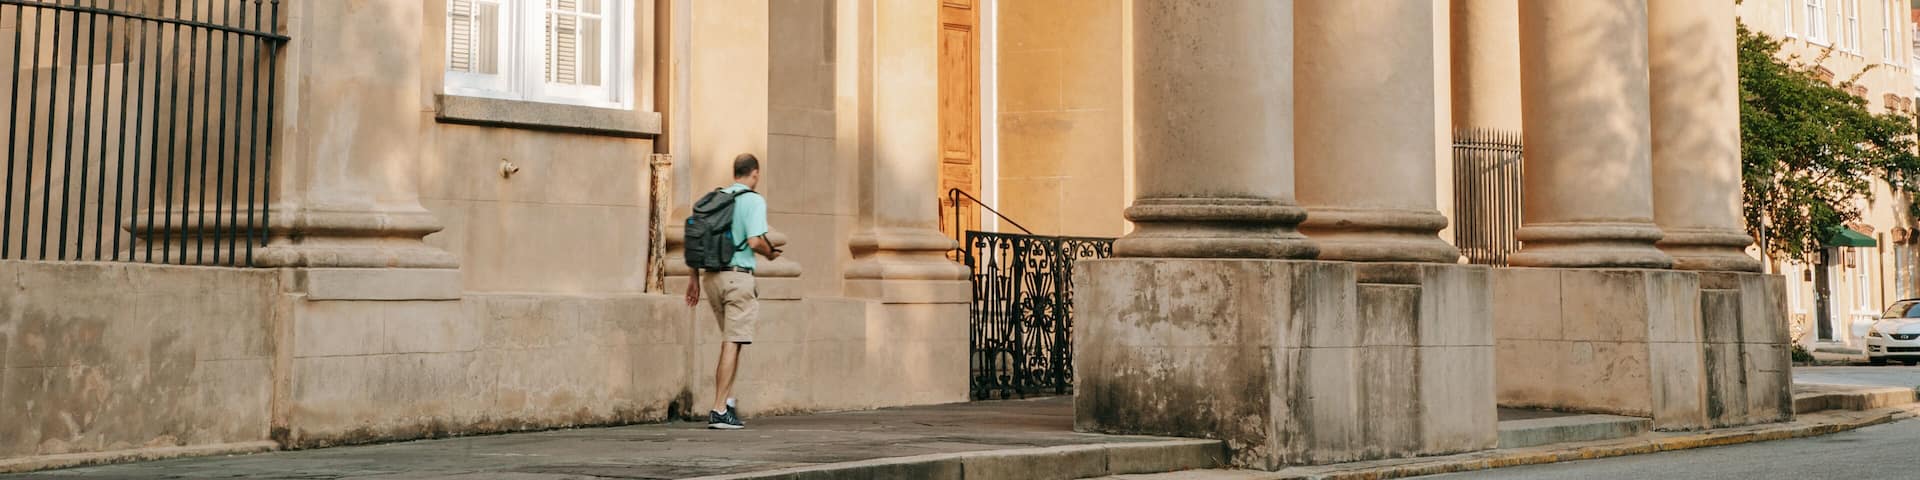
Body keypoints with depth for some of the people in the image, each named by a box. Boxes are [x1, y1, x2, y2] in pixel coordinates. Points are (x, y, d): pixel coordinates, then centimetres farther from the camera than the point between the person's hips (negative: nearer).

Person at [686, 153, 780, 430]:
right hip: (737, 276, -7)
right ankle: (719, 410, -5)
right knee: (732, 343, -3)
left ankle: (728, 400, 14)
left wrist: (694, 279, 17)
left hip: (711, 275, 7)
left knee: (732, 339, 19)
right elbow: (755, 241, -18)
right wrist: (771, 254, 3)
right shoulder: (754, 200, -6)